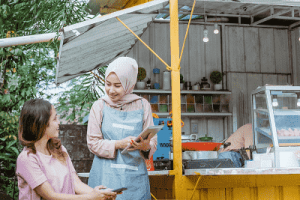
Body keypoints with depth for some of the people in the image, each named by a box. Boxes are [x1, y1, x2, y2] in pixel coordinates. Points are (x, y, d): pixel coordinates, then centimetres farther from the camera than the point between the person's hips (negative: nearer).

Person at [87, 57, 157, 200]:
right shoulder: (99, 106, 2)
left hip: (134, 177, 1)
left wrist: (146, 146, -20)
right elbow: (93, 142, -2)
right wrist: (118, 144, -17)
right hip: (106, 176, -1)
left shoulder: (142, 105, 4)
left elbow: (153, 141, 2)